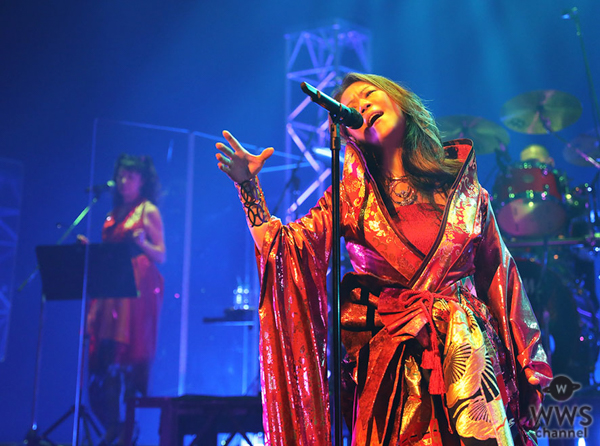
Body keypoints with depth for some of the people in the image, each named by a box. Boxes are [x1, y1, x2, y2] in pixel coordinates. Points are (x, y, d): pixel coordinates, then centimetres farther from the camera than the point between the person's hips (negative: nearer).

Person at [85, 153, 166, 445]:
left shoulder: (148, 211, 1)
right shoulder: (114, 214, 19)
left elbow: (161, 256, -6)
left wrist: (143, 243, -24)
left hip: (139, 288, -6)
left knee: (132, 352, -8)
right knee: (104, 353, 1)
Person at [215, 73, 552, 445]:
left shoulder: (464, 185, 5)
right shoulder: (353, 196, 5)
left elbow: (500, 275, 9)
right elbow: (287, 246, -6)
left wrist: (526, 369, 9)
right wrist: (249, 186, -21)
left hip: (466, 352, 1)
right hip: (392, 366, -1)